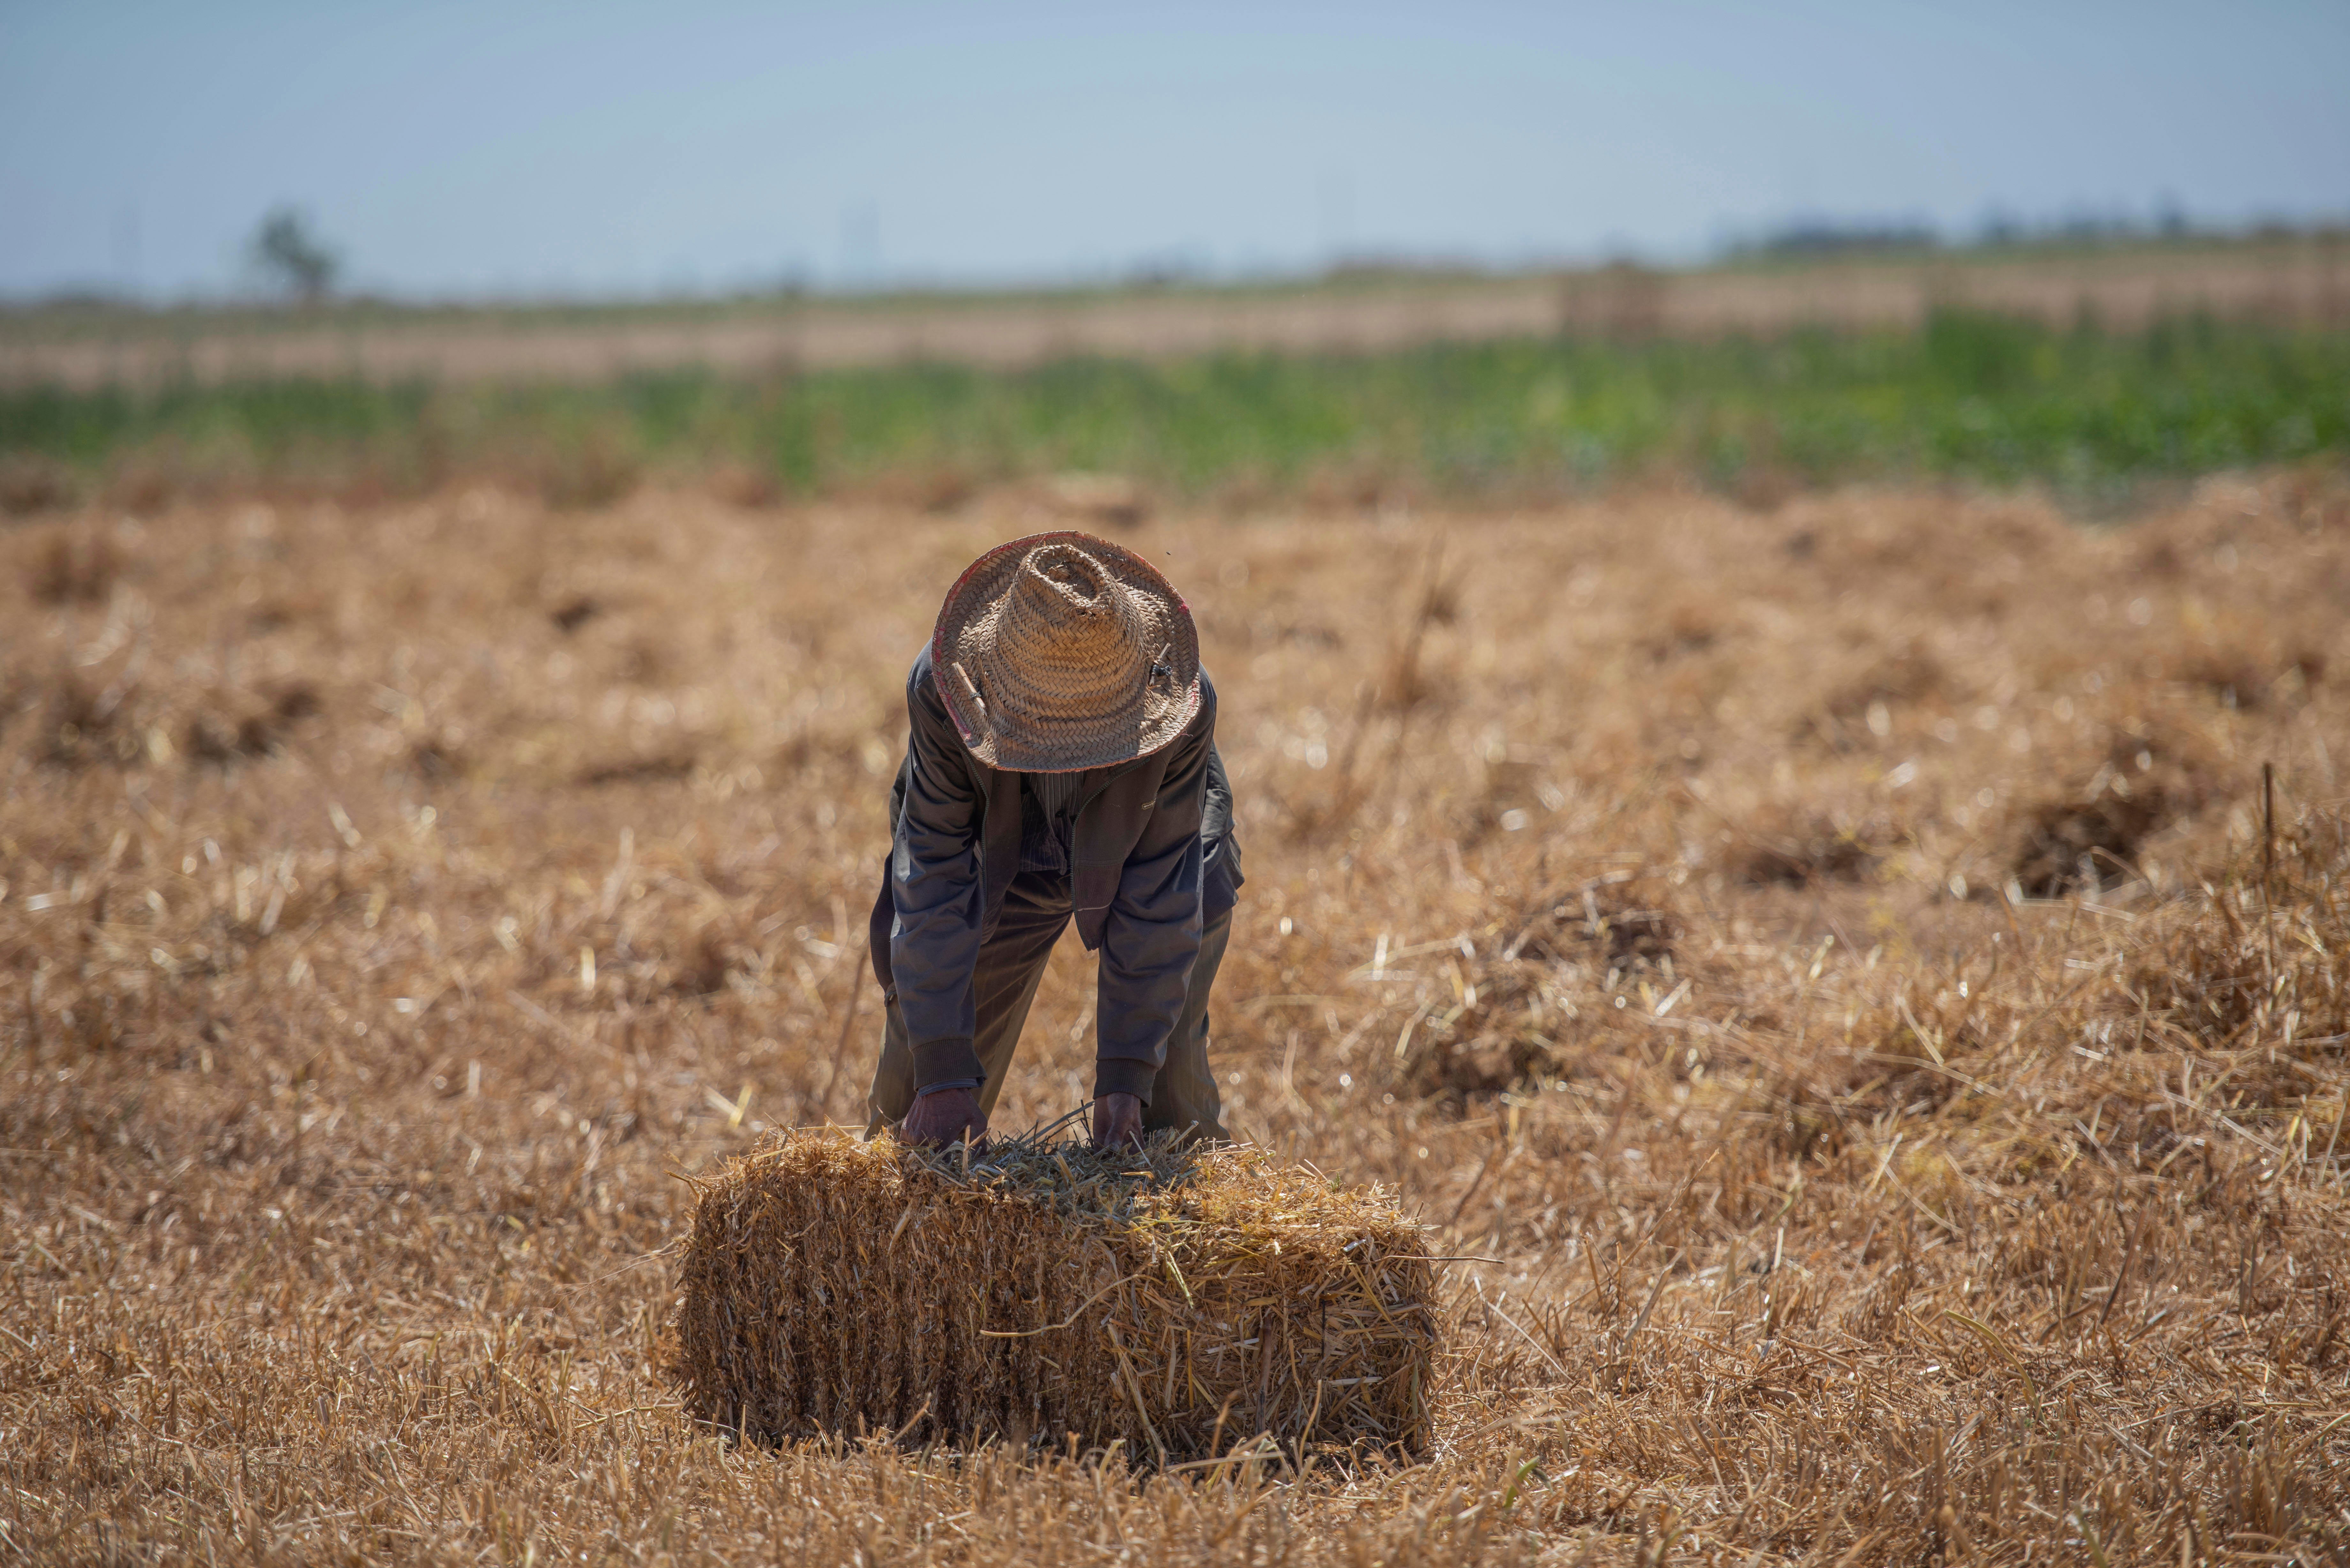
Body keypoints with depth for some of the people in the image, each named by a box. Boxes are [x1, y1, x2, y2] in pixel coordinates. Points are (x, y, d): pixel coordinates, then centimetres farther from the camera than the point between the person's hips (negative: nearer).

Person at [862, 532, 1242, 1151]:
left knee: (1168, 1095, -13)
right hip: (1004, 867, 1)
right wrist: (943, 1072, -36)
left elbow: (1158, 896, -30)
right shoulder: (940, 689, -36)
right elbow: (935, 875, -32)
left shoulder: (1184, 707, -37)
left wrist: (1124, 1075, -34)